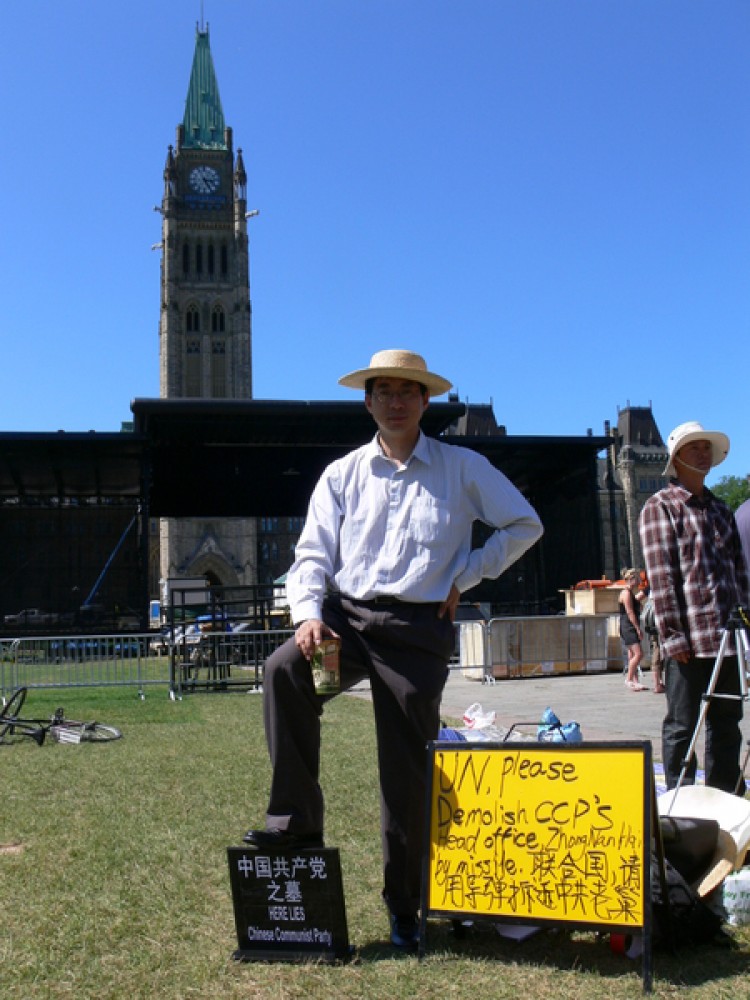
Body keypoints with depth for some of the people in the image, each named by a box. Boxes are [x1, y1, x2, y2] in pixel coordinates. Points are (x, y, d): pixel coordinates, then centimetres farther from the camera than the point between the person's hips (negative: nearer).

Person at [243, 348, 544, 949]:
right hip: (346, 613, 2)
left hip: (418, 627, -1)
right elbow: (313, 553, 6)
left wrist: (464, 577, 2)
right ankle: (297, 821, -15)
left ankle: (405, 905, 21)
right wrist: (308, 614, -13)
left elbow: (525, 525, 10)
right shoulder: (342, 475, 11)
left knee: (407, 769, 2)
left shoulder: (463, 468, 7)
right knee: (283, 671, -29)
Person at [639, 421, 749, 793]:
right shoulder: (660, 507, -3)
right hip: (689, 638, -6)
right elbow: (660, 576, -10)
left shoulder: (720, 509, 18)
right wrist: (672, 635, -15)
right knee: (682, 726, 2)